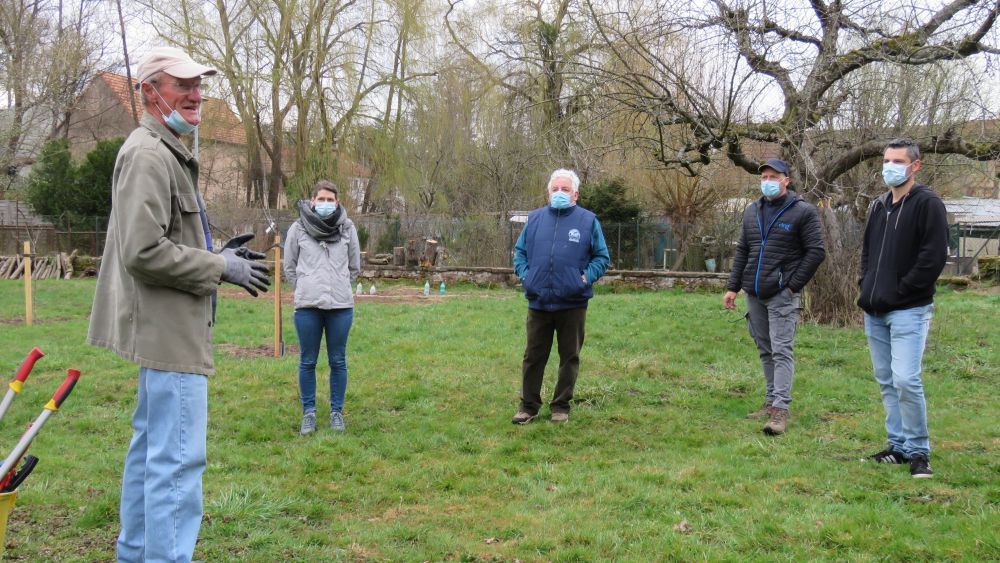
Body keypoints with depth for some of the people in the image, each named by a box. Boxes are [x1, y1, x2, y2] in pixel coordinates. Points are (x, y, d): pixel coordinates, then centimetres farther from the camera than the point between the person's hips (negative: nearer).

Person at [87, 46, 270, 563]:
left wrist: (217, 253, 11)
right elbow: (144, 252, -24)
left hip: (167, 328, 11)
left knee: (151, 445, 18)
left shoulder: (165, 152, 18)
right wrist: (220, 267, -15)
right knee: (178, 458, -10)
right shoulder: (148, 154, -16)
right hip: (170, 329, -11)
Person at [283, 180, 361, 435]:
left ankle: (336, 411, 19)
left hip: (341, 306, 1)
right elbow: (289, 266, 11)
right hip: (307, 306, 0)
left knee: (338, 361, 8)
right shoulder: (298, 228, 1)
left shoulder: (347, 228, 3)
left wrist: (340, 287, 12)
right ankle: (309, 412, 18)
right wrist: (305, 287, 7)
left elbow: (354, 266, 14)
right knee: (307, 362, 7)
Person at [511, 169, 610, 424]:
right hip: (538, 302, 2)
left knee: (569, 357, 8)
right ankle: (529, 405, 19)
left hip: (572, 304, -2)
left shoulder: (588, 221, 1)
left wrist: (587, 277, -9)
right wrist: (524, 274, 0)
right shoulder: (535, 218, 8)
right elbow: (520, 251, 16)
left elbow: (602, 257, 5)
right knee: (533, 357, 8)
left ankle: (561, 405, 21)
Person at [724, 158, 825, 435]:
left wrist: (794, 285, -10)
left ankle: (781, 409, -12)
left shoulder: (803, 211, -5)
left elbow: (816, 252, -7)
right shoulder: (752, 211, 13)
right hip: (754, 295, 6)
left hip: (782, 295, -6)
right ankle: (771, 400, 21)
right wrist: (733, 287, 10)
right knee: (765, 350, 12)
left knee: (781, 350, -10)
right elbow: (742, 252, 17)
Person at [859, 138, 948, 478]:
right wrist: (866, 287, 8)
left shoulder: (928, 204, -7)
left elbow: (934, 257, -15)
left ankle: (918, 451, 1)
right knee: (887, 382, 11)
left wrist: (899, 292, -15)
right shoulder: (878, 206, 15)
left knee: (906, 380, -13)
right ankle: (898, 446, 21)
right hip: (875, 311, 7)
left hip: (909, 311, -7)